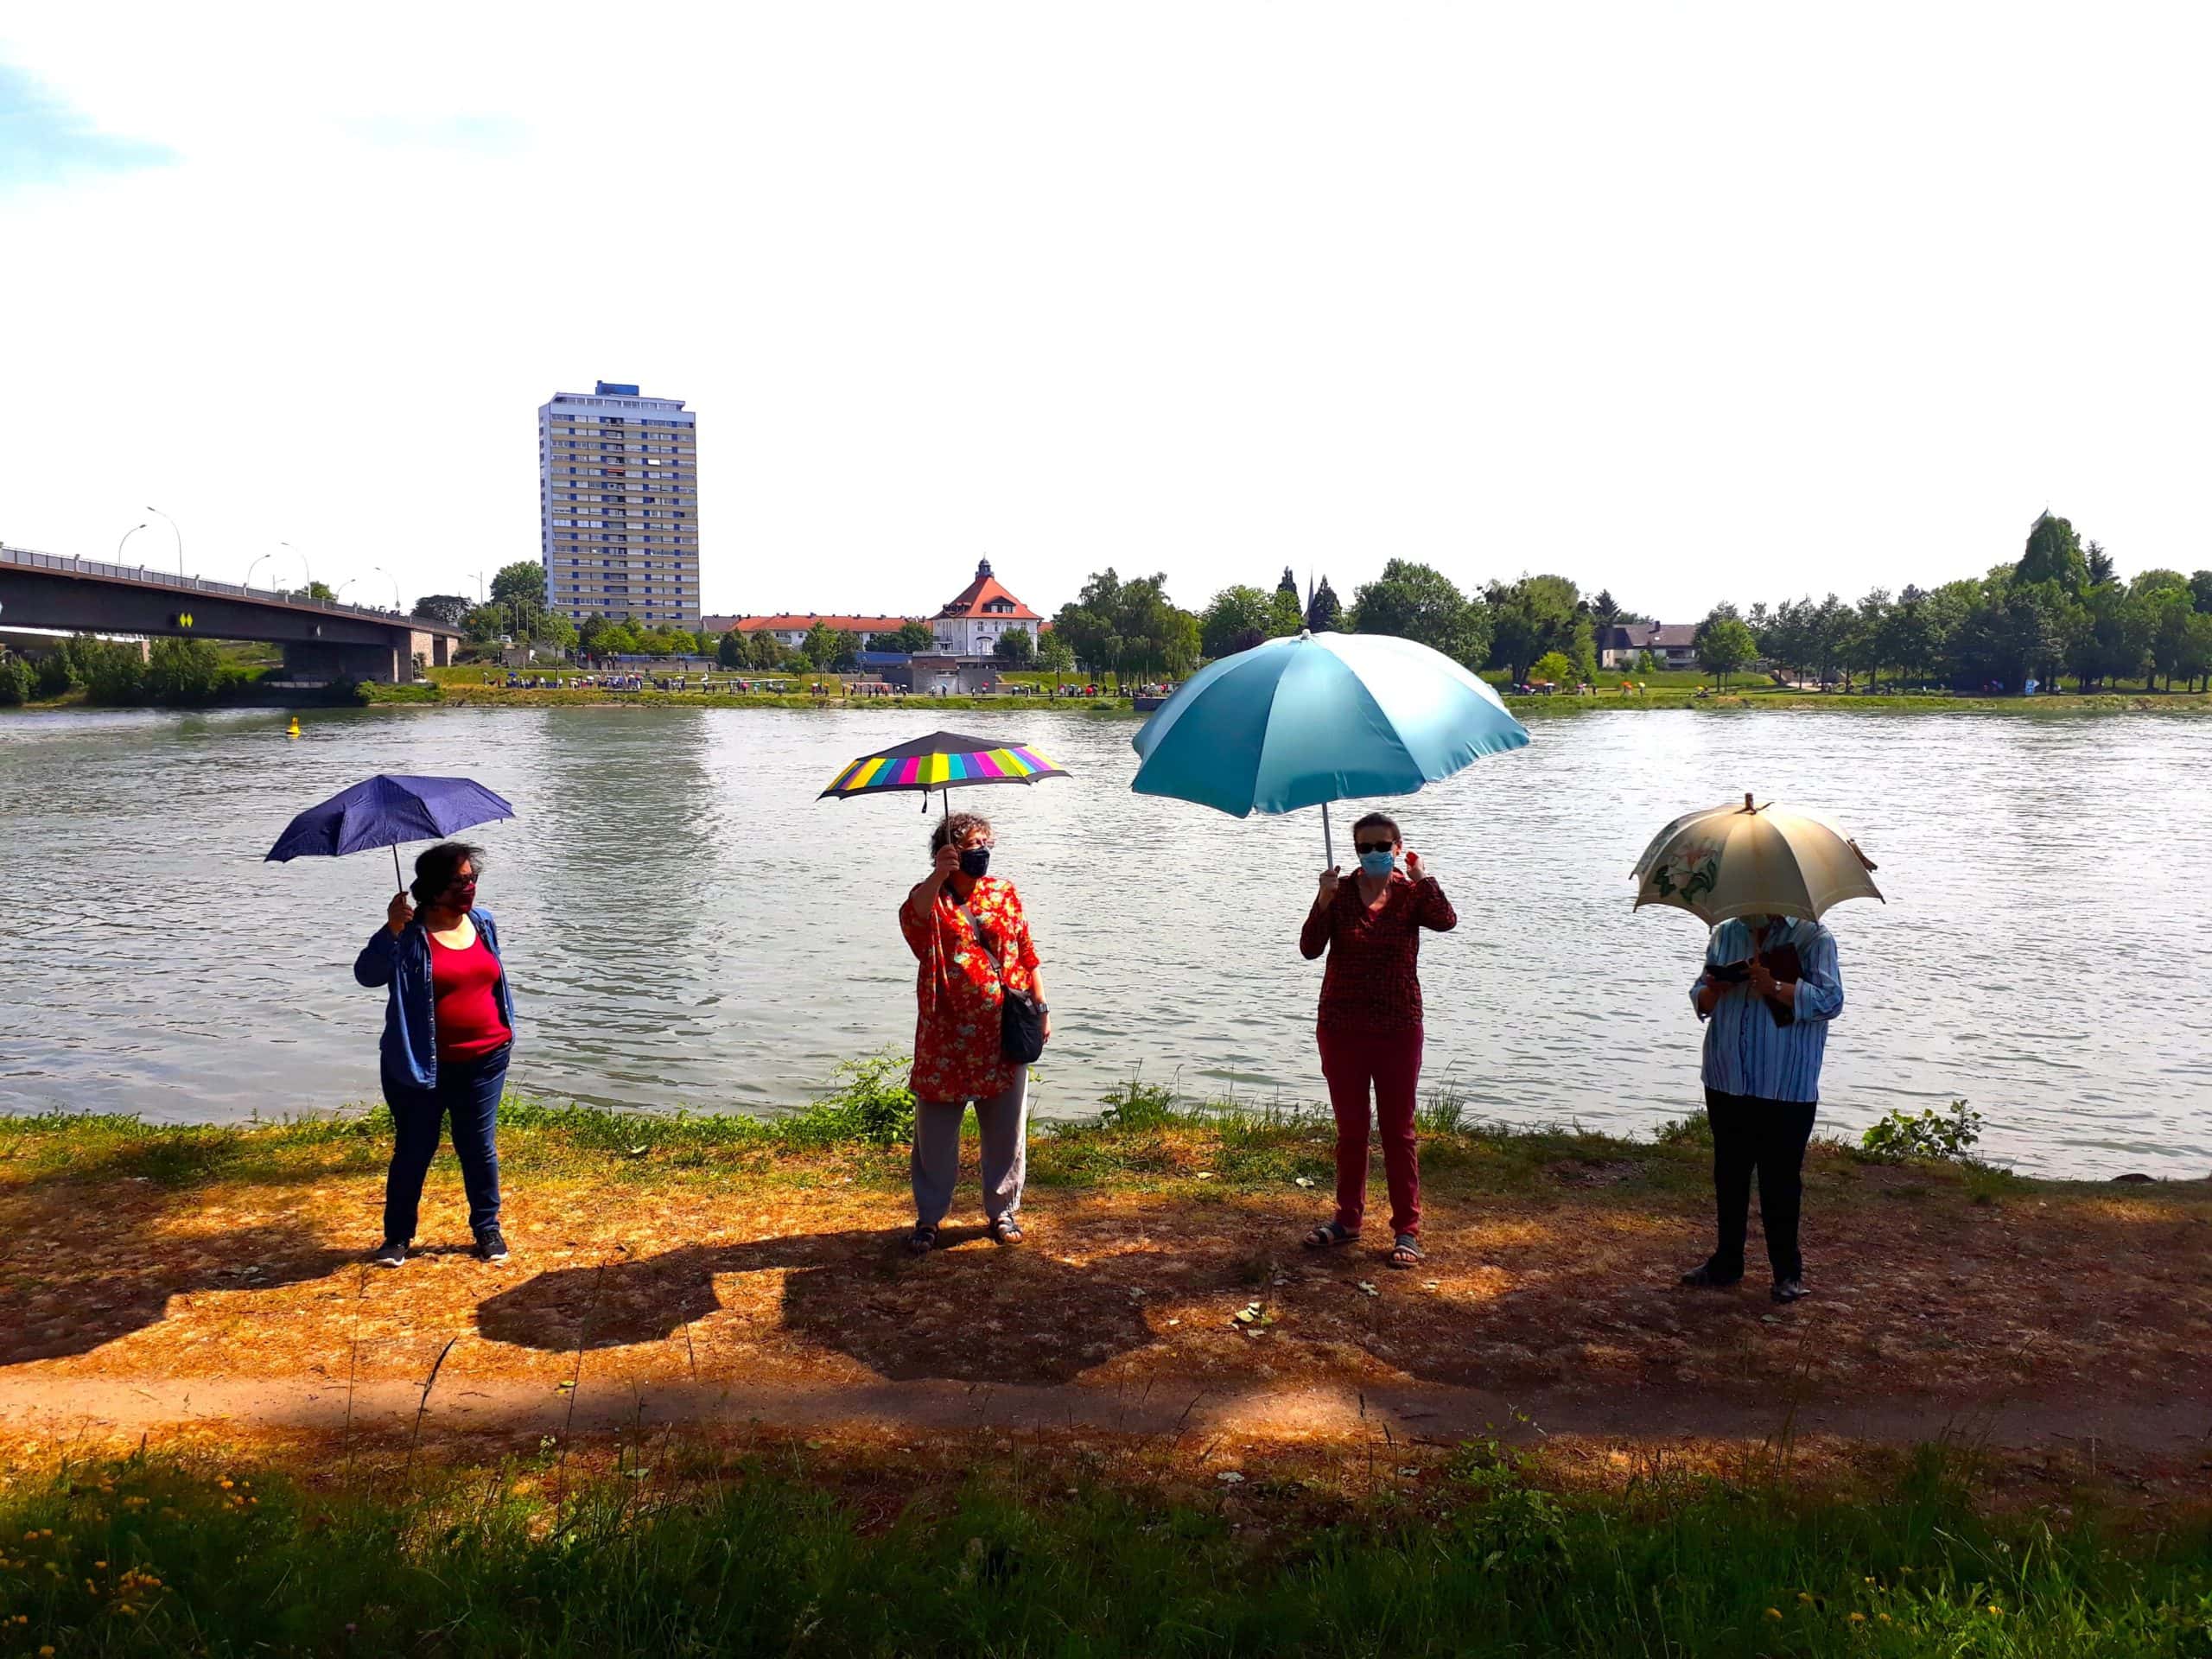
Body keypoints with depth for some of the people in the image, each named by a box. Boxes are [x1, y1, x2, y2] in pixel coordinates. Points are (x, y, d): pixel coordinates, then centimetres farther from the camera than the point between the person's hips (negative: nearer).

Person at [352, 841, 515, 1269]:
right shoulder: (410, 933, -9)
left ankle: (487, 1229, 26)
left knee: (479, 1148, 12)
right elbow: (367, 974, -23)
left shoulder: (483, 923, 7)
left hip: (484, 1061, 3)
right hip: (423, 1066, -3)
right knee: (413, 1150, 8)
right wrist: (391, 930, -35)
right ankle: (397, 1236, 23)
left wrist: (506, 1034, 17)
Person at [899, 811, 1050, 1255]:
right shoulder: (931, 897, -2)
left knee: (1005, 1130, 11)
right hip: (947, 1037, -2)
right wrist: (939, 876, -44)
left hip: (1003, 1034, 3)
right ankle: (928, 1217, 20)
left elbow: (1027, 953, 13)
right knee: (936, 1131, 6)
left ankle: (1003, 1210, 27)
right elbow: (912, 915, -28)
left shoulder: (1004, 893, 8)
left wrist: (1041, 1007, 8)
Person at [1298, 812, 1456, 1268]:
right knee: (1350, 1128, 13)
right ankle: (1348, 1218, 27)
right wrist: (1324, 900, -25)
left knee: (1398, 1129, 5)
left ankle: (1407, 1230, 13)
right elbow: (1310, 948, -14)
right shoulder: (1340, 893, -1)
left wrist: (1422, 876, -20)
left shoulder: (1411, 893, -1)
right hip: (1341, 1026, 1)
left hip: (1398, 1028, -1)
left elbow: (1446, 921, -22)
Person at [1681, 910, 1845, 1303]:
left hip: (1787, 1087, -5)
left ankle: (1787, 1271, 15)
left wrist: (1774, 986, -25)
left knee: (1781, 1180, 1)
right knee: (1729, 1175, 13)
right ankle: (1726, 1263, 25)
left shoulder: (1813, 938, -4)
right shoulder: (1724, 935, 10)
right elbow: (1701, 1001, 13)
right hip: (1727, 1080, 5)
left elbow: (1830, 1001, -14)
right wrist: (1712, 991, -10)